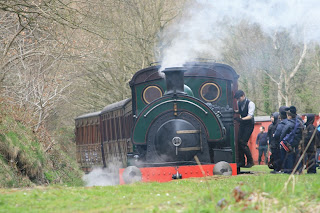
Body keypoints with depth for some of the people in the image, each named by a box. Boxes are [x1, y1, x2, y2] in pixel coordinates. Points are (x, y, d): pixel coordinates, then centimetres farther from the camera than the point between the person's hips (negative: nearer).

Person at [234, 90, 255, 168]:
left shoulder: (250, 104, -17)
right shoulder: (239, 103, 4)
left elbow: (250, 116, -26)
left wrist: (242, 119, -41)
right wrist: (235, 111, -1)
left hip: (249, 125, -7)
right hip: (242, 124, 7)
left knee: (243, 143, -15)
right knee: (239, 142, -1)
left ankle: (250, 161, -4)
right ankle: (241, 162, 5)